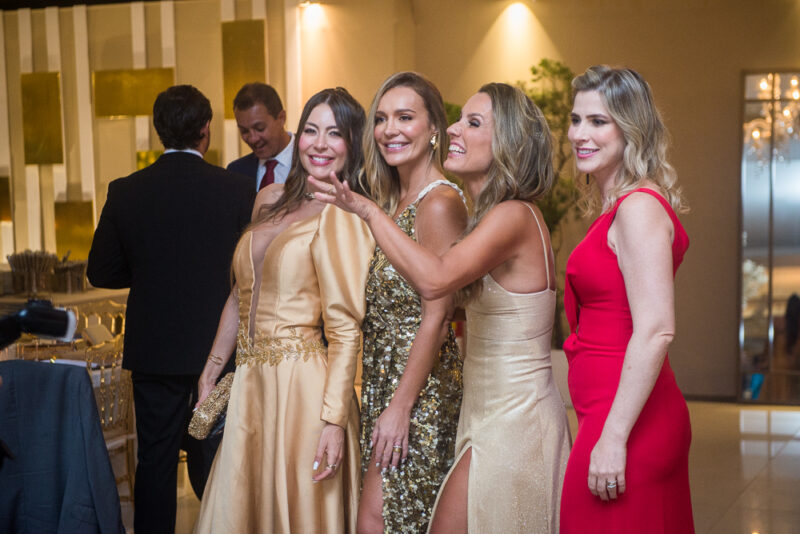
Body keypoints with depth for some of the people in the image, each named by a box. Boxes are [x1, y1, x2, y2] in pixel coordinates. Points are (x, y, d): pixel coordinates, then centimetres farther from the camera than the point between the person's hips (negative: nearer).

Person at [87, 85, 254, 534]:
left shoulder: (126, 192, -6)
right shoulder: (237, 189, -10)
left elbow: (102, 272, 1)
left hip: (154, 348, 1)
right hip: (220, 346, -1)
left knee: (156, 461, 10)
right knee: (215, 462, 10)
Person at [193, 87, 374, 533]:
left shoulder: (344, 216, -11)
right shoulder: (270, 201, 11)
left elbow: (346, 328, -14)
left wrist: (334, 420, -19)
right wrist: (211, 374, 19)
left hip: (303, 387, -7)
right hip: (250, 384, 7)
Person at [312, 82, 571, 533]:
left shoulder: (512, 216, -19)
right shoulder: (505, 215, 12)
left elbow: (435, 279, -33)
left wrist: (369, 210, -26)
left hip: (512, 423, -9)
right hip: (494, 416, 9)